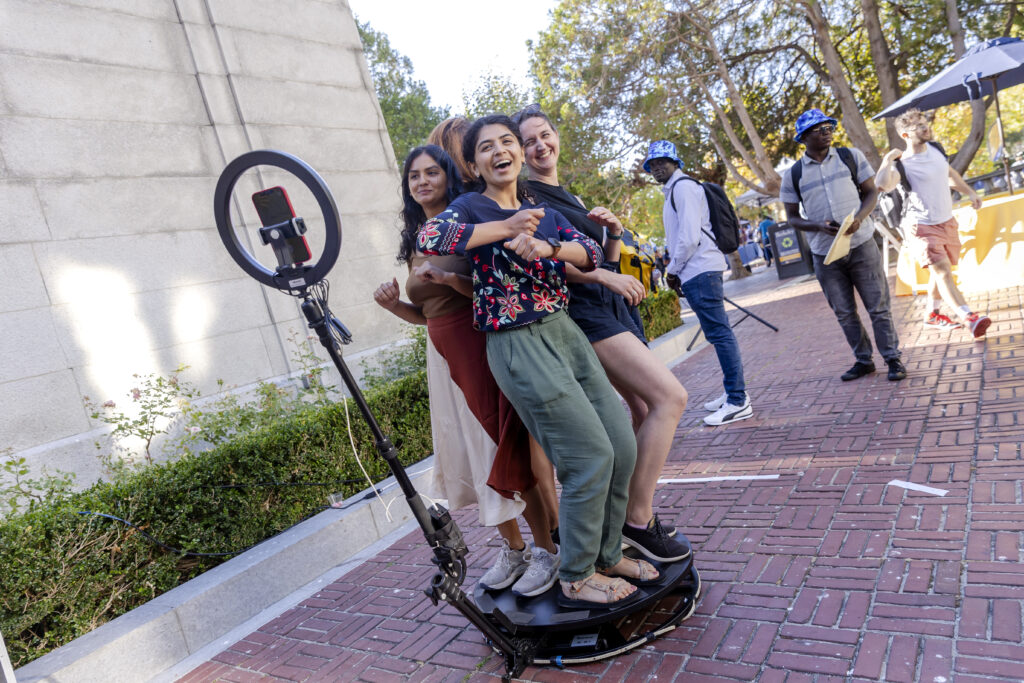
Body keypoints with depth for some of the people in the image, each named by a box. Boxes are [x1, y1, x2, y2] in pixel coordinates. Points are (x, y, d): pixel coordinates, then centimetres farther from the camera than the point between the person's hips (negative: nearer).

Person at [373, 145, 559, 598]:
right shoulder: (414, 242, 15)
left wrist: (450, 278, -25)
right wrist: (394, 304, 1)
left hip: (485, 347, -6)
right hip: (444, 356, 7)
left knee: (507, 447, -5)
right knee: (471, 455, 10)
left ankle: (546, 549, 12)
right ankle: (512, 548, 26)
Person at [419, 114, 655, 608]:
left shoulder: (541, 209, 17)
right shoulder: (472, 206, 0)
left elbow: (591, 252, 3)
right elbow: (428, 237, -22)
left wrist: (547, 247, -18)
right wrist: (505, 228, -19)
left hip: (566, 333, 7)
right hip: (518, 345, -7)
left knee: (622, 446, 6)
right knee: (591, 457, -9)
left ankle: (606, 555, 26)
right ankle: (575, 580, 11)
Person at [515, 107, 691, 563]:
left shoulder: (571, 199, 23)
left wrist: (613, 234, 3)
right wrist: (606, 277, -20)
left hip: (610, 309, 9)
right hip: (579, 311, -9)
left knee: (644, 409, 8)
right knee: (670, 396, -17)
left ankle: (634, 510, 21)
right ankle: (637, 519, -10)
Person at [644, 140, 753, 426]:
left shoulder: (684, 186, -8)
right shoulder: (673, 191, 23)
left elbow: (690, 236, -17)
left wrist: (672, 271, -7)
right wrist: (675, 270, 16)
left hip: (700, 269, -10)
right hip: (696, 272, 10)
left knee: (719, 333, -10)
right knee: (718, 333, 13)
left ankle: (738, 402, -7)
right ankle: (734, 393, 21)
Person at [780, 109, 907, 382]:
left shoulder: (851, 156, 4)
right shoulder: (793, 175, 2)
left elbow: (871, 191, 7)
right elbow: (792, 217, 4)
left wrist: (859, 218, -13)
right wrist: (819, 226, -15)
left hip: (861, 244, -1)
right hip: (825, 254, 1)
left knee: (878, 305, 1)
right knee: (844, 312, 8)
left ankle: (893, 358, 13)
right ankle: (863, 360, 22)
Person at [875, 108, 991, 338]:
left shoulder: (935, 148, 4)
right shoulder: (902, 164, -20)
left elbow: (950, 173, 24)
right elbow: (883, 185, -43)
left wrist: (969, 192, 22)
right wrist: (888, 159, -33)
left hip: (947, 222, 8)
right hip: (921, 226, -8)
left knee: (941, 271, 17)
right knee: (942, 270, -18)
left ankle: (932, 314, 32)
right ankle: (969, 318, -22)